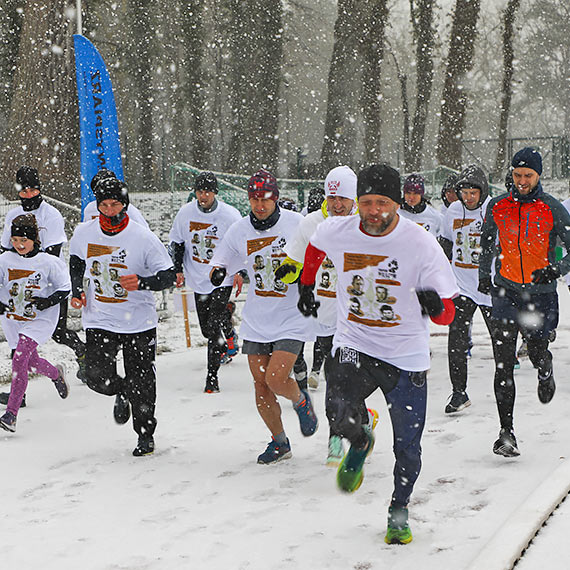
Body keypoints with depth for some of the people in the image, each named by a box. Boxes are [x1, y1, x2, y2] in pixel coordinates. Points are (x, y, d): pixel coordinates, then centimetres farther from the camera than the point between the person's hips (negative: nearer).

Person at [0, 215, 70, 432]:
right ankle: (56, 373, 51)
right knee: (30, 361, 15)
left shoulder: (48, 262, -12)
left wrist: (48, 301, -22)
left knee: (20, 357, -21)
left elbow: (64, 288, -4)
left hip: (40, 319, -5)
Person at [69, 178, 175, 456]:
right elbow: (76, 262, 19)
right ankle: (121, 394, 30)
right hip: (99, 320, 2)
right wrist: (77, 290, 6)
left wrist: (142, 283, -28)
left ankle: (146, 434, 26)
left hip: (139, 321, -2)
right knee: (98, 379, -7)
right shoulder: (84, 233, -2)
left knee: (141, 383, 3)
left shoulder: (144, 238, -13)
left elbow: (169, 276, -11)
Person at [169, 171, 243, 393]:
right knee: (206, 329, 11)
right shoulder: (185, 213, -1)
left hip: (223, 277, -4)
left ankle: (212, 376, -5)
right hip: (198, 280, 4)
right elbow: (176, 242, 11)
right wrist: (177, 270, 5)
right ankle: (228, 334, 45)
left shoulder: (230, 215, -10)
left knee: (214, 326, -14)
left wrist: (240, 272, -10)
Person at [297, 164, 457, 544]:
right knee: (341, 414, -24)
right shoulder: (336, 232, -7)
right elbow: (314, 249, 20)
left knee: (407, 448, 1)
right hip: (353, 344, 1)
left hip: (407, 356, -1)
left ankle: (399, 511, 28)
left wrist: (436, 306, -38)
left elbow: (447, 315, -16)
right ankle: (360, 444, 12)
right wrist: (306, 287, 26)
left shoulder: (422, 244, -16)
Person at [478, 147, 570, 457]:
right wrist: (484, 276, 25)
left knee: (537, 353, 11)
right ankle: (506, 432, -4)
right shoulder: (497, 207, 0)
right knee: (503, 364, -8)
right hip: (506, 291, 1)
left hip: (541, 293, -1)